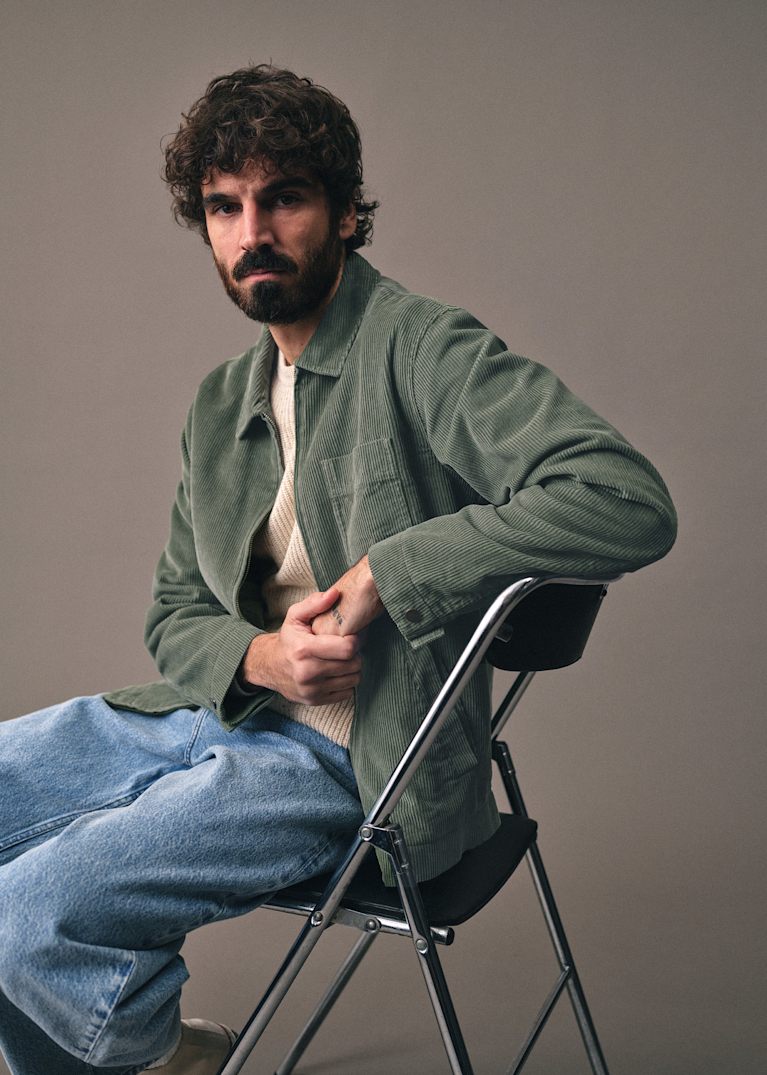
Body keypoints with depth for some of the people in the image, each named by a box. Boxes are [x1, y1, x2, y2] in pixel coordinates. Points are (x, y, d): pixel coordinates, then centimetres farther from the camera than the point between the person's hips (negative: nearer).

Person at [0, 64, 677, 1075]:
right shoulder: (220, 404, 13)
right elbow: (175, 613, 16)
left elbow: (630, 501, -24)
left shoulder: (421, 347, -11)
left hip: (339, 760, -8)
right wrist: (258, 655, -9)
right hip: (215, 716, 8)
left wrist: (384, 572, -22)